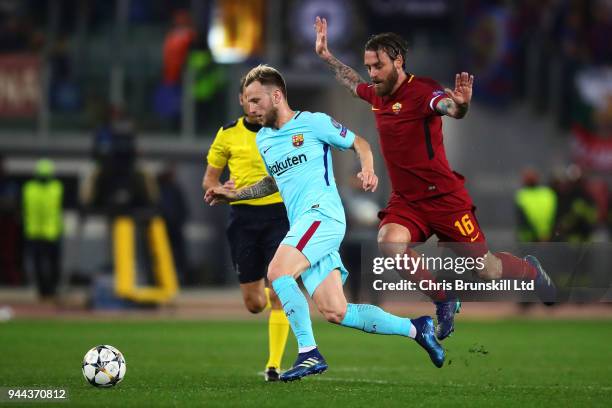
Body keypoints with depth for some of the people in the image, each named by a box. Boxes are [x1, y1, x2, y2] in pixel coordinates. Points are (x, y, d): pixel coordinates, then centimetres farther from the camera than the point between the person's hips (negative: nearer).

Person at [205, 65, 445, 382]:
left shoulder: (313, 123, -1)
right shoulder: (263, 140, 20)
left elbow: (359, 143, 6)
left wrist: (368, 170, -13)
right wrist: (232, 195, 25)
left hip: (322, 213, -7)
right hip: (302, 225, 7)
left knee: (277, 272, -26)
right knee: (335, 313, 0)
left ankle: (309, 353, -20)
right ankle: (415, 328, 14)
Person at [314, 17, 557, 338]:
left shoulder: (421, 91, -18)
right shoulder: (376, 94, 4)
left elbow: (446, 106, -42)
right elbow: (352, 82, 29)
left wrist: (459, 105, -64)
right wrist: (326, 56, 30)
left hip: (443, 197, -6)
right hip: (405, 201, 6)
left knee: (486, 270, 3)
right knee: (389, 243, -27)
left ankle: (530, 270, 40)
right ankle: (444, 302, -6)